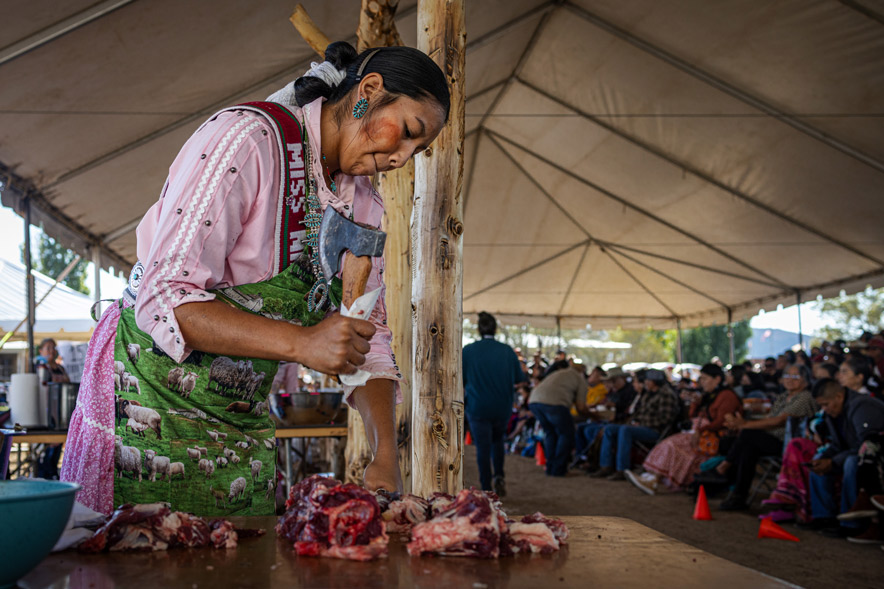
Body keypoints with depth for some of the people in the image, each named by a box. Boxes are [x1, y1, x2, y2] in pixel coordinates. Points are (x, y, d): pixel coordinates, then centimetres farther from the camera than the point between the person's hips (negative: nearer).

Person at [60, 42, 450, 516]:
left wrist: (386, 456, -9)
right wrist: (299, 343, -34)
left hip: (244, 419, 7)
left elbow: (368, 340, 5)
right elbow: (164, 299, -25)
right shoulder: (247, 139, -19)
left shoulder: (364, 204, 6)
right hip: (148, 393, -7)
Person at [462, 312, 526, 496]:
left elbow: (460, 380, -4)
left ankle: (487, 489, 3)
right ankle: (499, 476, 10)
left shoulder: (468, 350, -9)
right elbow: (519, 378, 5)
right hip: (503, 407, 2)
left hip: (477, 407, -2)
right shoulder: (507, 350, -3)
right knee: (498, 440, 24)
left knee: (483, 447, 3)